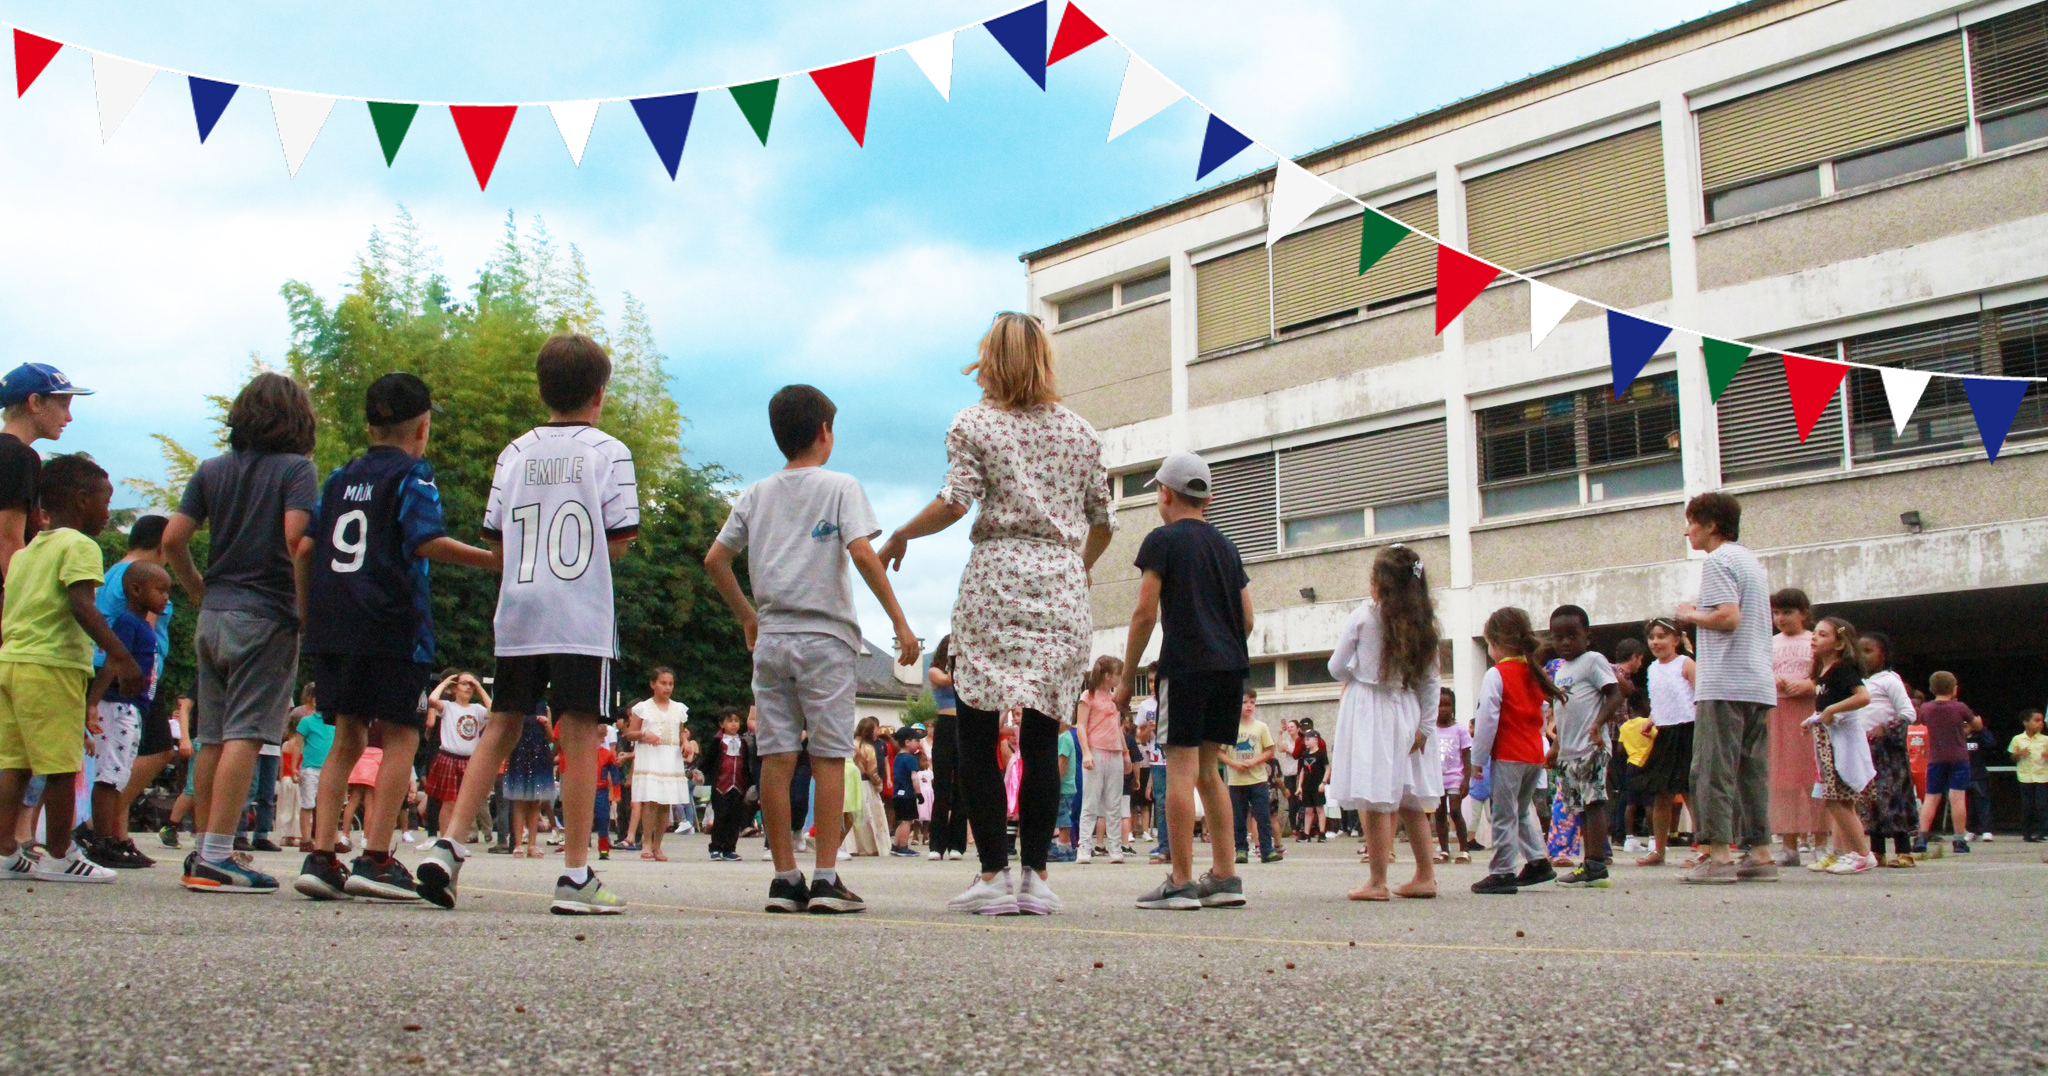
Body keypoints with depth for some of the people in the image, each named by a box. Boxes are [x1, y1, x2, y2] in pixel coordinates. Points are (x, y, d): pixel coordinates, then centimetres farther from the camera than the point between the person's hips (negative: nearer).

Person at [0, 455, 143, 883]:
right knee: (62, 765, -1)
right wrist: (121, 657, -23)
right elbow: (81, 605, -18)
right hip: (53, 664, -8)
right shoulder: (79, 546, -5)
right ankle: (59, 856, 5)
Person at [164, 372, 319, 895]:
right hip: (267, 617, -6)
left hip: (214, 616, 6)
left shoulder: (212, 470, 12)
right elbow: (296, 537, -17)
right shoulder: (295, 468, -4)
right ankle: (216, 858, -11)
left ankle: (204, 851, 17)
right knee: (244, 734, -7)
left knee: (213, 737, 12)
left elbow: (173, 539, 6)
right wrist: (307, 608, -10)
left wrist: (202, 592, 16)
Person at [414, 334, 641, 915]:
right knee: (581, 735, -2)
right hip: (583, 616, -4)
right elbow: (621, 538, -4)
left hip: (517, 614, 4)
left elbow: (494, 537, 8)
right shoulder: (609, 452, -1)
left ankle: (448, 844, 6)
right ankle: (576, 876, -2)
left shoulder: (516, 452, 10)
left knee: (502, 727, 14)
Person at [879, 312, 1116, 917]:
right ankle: (1035, 874, 2)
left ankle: (994, 873, -5)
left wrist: (899, 537, 7)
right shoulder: (1080, 431, 15)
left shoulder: (974, 424, 5)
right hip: (1062, 585, 3)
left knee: (977, 733, 0)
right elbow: (1102, 521, 16)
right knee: (1042, 735, 4)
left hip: (996, 577, -3)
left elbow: (955, 502, -9)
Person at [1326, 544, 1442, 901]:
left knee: (1376, 801, -5)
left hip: (1367, 709, -5)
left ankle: (1377, 882, -4)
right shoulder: (1422, 622, 4)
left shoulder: (1363, 616, -8)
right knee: (1409, 800, 14)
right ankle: (1425, 876, 17)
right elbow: (1431, 681, 5)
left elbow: (1336, 668, -1)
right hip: (1406, 710, 5)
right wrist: (1425, 724, 8)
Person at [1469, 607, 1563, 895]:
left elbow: (1487, 721, -14)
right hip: (1534, 754, 7)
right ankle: (1537, 860, 18)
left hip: (1507, 756, -7)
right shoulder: (1534, 674, 10)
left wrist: (1478, 759, -9)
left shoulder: (1496, 675, -11)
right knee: (1522, 811, 21)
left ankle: (1503, 873, 0)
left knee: (1504, 815, -1)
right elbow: (1541, 715, 17)